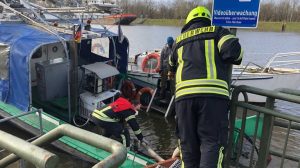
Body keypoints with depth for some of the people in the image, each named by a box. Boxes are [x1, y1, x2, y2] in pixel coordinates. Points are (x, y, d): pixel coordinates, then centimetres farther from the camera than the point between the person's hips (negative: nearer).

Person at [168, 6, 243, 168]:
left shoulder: (179, 40, 26)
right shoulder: (217, 31, 15)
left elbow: (172, 67, 41)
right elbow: (233, 50, -4)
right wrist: (235, 57, 19)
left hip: (184, 93, 3)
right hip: (213, 93, -3)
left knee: (187, 142, 12)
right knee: (212, 141, -1)